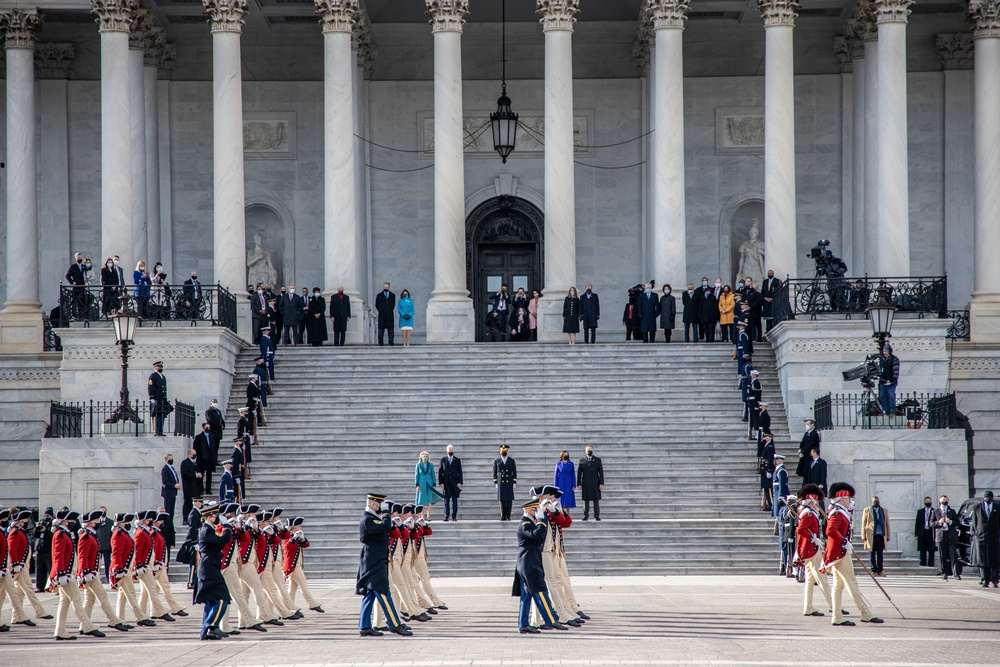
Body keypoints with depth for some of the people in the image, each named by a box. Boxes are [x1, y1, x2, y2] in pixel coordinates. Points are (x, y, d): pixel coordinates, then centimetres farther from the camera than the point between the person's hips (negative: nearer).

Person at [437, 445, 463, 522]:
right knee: (446, 500, 0)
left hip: (455, 483, 0)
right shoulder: (443, 460, 7)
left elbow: (460, 472, 7)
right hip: (446, 483, 0)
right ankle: (446, 516, 2)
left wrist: (460, 482, -4)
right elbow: (440, 472, 5)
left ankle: (454, 517, 3)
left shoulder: (457, 460, 9)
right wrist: (440, 483, -4)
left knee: (454, 500, 0)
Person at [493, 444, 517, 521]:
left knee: (509, 500, -4)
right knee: (502, 500, 0)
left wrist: (514, 483, 0)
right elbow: (495, 472, 6)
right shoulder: (496, 461, 5)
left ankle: (508, 516, -3)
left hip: (509, 483, 0)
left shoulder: (511, 461, 6)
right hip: (500, 483, 0)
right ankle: (503, 516, 3)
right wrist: (495, 483, 1)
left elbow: (514, 472, 6)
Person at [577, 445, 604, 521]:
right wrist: (579, 484, -2)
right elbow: (579, 473, 6)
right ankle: (586, 515, 5)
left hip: (595, 484, -1)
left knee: (596, 500, -2)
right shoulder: (582, 461, 8)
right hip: (585, 484, 1)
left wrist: (601, 483, -5)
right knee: (586, 500, 1)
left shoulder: (597, 460, 7)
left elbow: (601, 472, 3)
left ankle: (597, 516, 1)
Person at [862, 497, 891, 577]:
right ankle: (874, 570, 4)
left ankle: (880, 571, 3)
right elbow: (863, 524, 4)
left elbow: (887, 524, 13)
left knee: (880, 554, 2)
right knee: (873, 554, 1)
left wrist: (888, 536, 7)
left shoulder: (884, 511, 14)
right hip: (871, 535, -2)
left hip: (881, 535, 2)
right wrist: (864, 536, -4)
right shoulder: (867, 510, 7)